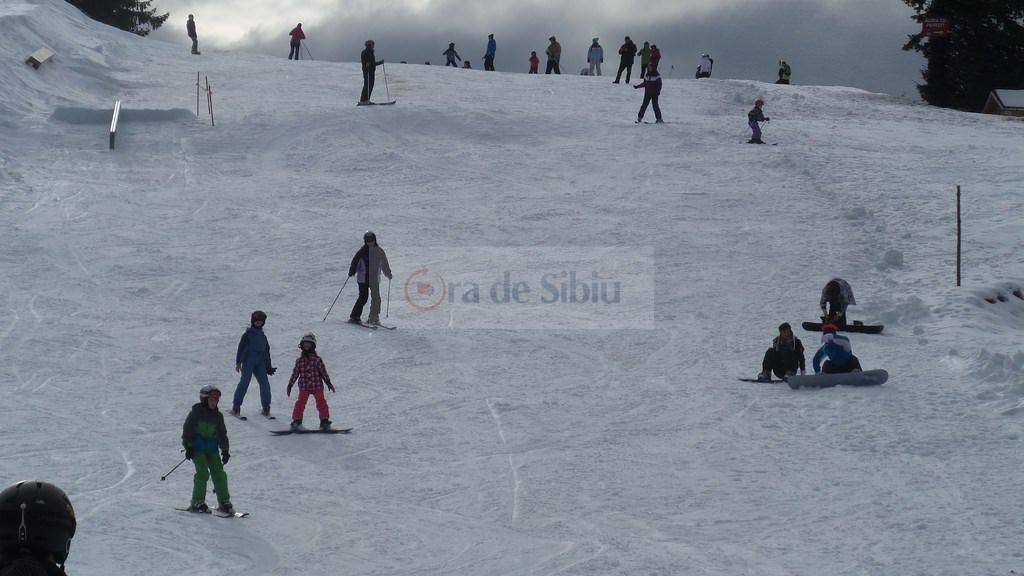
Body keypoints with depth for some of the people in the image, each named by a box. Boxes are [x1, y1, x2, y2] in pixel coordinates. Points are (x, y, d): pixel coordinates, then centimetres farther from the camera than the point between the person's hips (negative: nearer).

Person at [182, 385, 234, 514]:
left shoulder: (218, 416, 11)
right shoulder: (196, 412, -3)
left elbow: (222, 434, 17)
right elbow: (187, 430, -4)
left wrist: (225, 450, 11)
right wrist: (188, 447, -10)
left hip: (212, 449, 5)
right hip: (197, 447, -5)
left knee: (219, 473, -3)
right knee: (203, 473, -15)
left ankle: (224, 502, 3)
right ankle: (197, 502, -7)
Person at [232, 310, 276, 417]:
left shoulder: (263, 336, 19)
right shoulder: (248, 334, 4)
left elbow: (267, 352, 25)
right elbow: (241, 348, 0)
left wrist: (269, 367, 21)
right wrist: (238, 362, -8)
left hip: (260, 364, 4)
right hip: (248, 362, -4)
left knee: (265, 384, -5)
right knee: (244, 382, -12)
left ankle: (266, 408, 3)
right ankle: (236, 406, -8)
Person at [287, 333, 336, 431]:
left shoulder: (317, 359, 4)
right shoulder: (299, 360, 9)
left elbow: (323, 371, 5)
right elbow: (295, 373, 14)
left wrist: (328, 383, 0)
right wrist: (290, 384, 12)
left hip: (317, 386, -1)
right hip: (304, 387, 1)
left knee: (321, 401, -8)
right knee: (300, 402, -10)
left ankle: (325, 421, -1)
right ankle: (296, 421, -2)